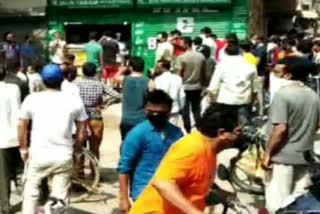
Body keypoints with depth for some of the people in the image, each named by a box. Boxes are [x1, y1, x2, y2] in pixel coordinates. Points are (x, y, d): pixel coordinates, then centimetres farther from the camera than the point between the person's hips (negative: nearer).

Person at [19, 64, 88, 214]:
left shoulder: (31, 99, -1)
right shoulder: (74, 101, 0)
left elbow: (21, 126, 4)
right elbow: (82, 131, 5)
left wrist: (23, 148, 17)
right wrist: (77, 150, 19)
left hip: (38, 156, 0)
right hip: (64, 157, 0)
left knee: (31, 192, 17)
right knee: (61, 197, 8)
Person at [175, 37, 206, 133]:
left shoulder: (181, 57, -14)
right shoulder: (201, 56, 0)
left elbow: (179, 74, -14)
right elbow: (204, 72, 7)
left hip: (185, 87, -4)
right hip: (197, 87, 4)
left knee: (185, 110, 7)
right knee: (197, 109, 14)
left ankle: (187, 130, 10)